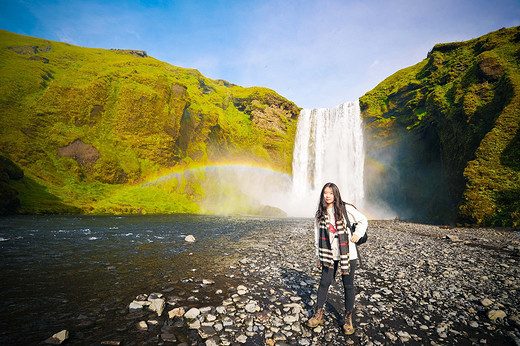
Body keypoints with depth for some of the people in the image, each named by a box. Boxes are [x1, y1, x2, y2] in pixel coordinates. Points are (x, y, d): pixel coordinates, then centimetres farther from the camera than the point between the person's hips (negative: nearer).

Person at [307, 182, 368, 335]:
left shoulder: (346, 209, -6)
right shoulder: (320, 213, 4)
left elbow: (363, 221, 7)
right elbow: (318, 235, 10)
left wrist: (357, 235, -5)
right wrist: (319, 256, 11)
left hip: (347, 254, -2)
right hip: (329, 254, 2)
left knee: (348, 285, 7)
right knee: (324, 283, 6)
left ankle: (348, 318, 25)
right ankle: (318, 315, 23)